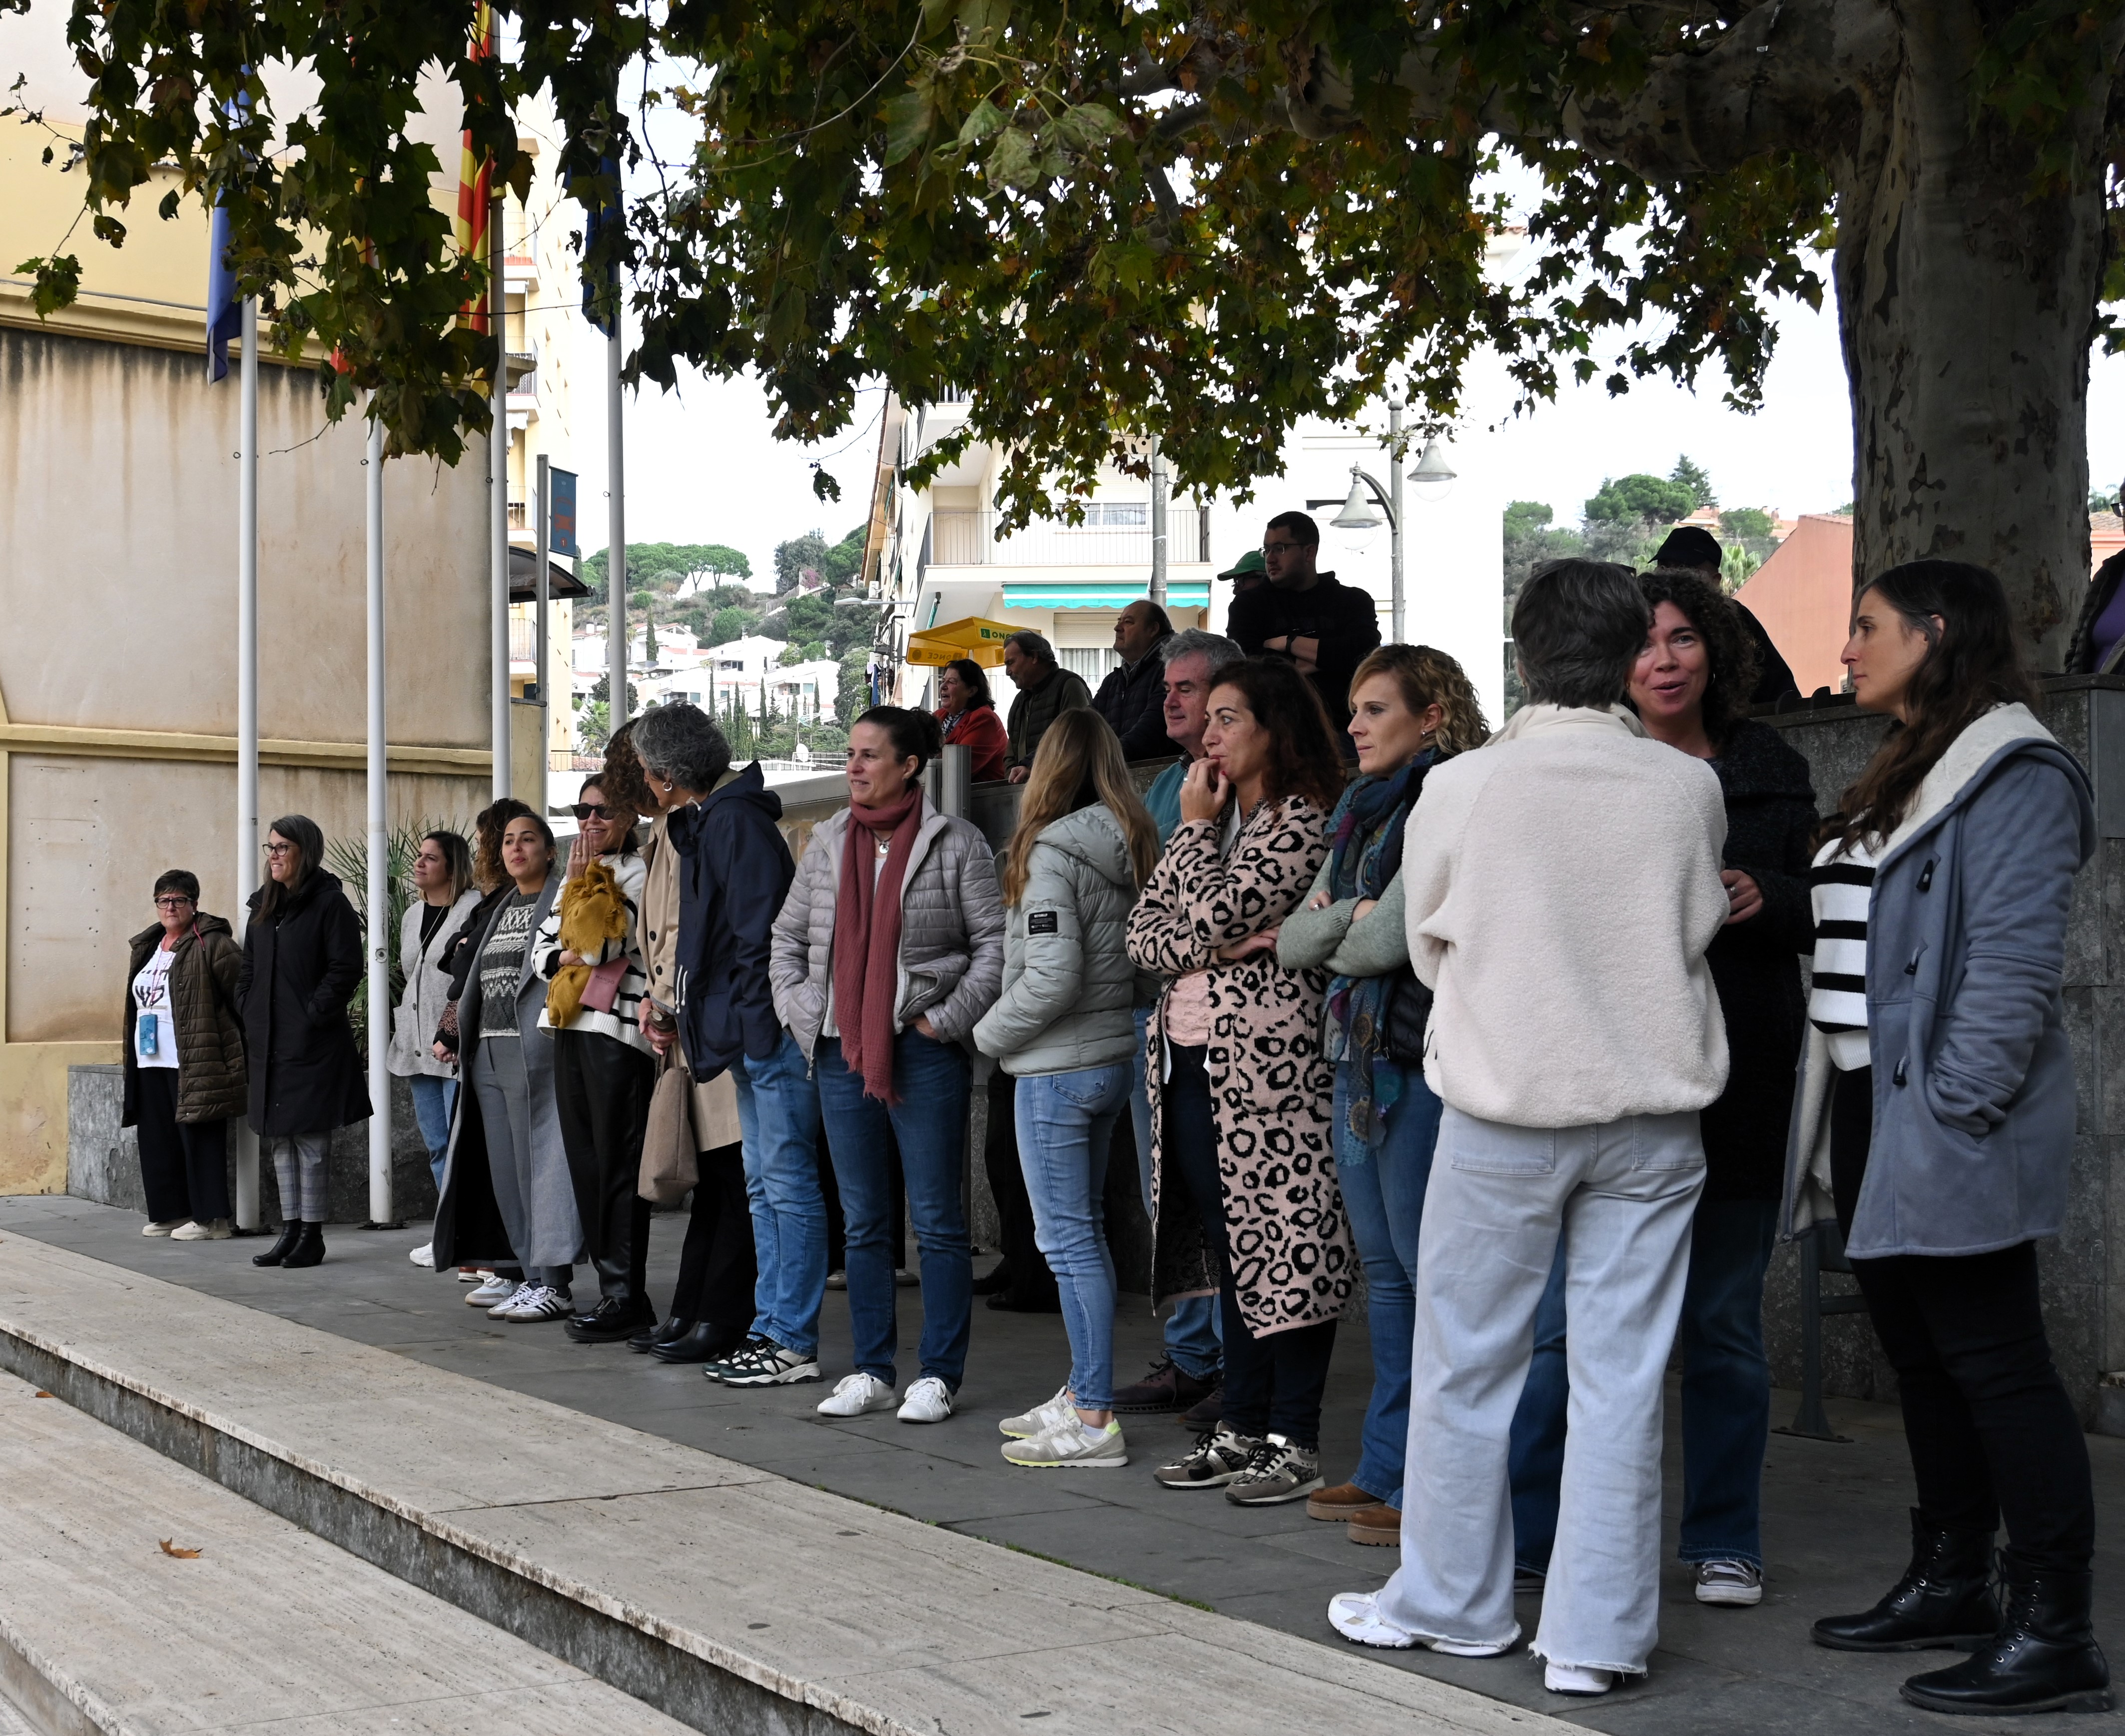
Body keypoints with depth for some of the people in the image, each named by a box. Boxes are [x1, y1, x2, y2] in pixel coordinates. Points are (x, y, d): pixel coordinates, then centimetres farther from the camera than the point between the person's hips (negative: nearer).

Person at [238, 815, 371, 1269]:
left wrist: (312, 1015, -16)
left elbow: (346, 971, -13)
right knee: (279, 1138, 10)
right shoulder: (263, 908, 15)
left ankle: (312, 1234, 2)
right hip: (269, 1044, 7)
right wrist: (248, 1018, 8)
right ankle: (290, 1230, 16)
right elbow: (248, 971, 20)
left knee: (309, 1138, -4)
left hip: (312, 1044, -7)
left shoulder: (330, 903, -7)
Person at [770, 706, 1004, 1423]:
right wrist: (797, 1012, 6)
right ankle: (871, 1371, 18)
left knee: (937, 1218, 0)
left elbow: (995, 941, -4)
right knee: (862, 1221, 10)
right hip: (841, 1053, 5)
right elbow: (788, 934, 19)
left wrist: (948, 1019, -10)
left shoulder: (956, 844, -3)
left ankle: (939, 1375, 7)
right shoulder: (828, 842, 12)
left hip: (924, 1054, -5)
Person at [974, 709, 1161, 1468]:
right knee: (1083, 1230, 17)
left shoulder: (1051, 852, -15)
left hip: (1057, 1069, -8)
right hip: (1113, 1057, 8)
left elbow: (1052, 975, -21)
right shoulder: (1132, 849, 8)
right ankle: (1083, 1393, 24)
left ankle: (1093, 1422, -3)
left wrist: (991, 1034, -6)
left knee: (1069, 1239, -5)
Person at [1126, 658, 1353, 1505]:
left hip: (1266, 1062, -8)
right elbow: (1144, 932, 9)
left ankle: (1296, 1440, 2)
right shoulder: (1212, 821, 18)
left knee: (1283, 1245, -4)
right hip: (1189, 1062, 8)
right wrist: (1212, 946, -9)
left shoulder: (1304, 821, -8)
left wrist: (1196, 827, -5)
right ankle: (1242, 1426, 20)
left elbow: (1218, 912, -19)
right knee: (1229, 1246, 13)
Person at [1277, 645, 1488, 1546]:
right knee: (1384, 1271, 13)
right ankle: (1385, 1471, 21)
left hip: (1422, 1065, -9)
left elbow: (1394, 939, -18)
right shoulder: (1361, 815, 18)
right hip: (1357, 1060, 9)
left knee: (1430, 1273, -6)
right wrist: (1351, 919, -6)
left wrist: (1336, 942, 3)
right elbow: (1294, 938, 14)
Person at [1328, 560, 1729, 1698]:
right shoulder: (1689, 788, -5)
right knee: (1620, 1374, 6)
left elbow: (1429, 950, 5)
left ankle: (1451, 1604, 23)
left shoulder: (1460, 789, -8)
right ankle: (1597, 1636, 10)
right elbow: (1697, 932, 7)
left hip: (1504, 1112, -1)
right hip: (1652, 1114, 2)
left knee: (1468, 1365, 11)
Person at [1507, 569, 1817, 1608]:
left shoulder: (1770, 771, 9)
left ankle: (1724, 1541, 20)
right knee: (1569, 1317, -1)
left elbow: (1822, 910, 10)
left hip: (1737, 1084, 2)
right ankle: (1517, 1531, 10)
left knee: (1725, 1322, 9)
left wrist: (1765, 899, -11)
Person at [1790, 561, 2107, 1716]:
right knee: (1919, 1358, 15)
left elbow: (2013, 960, -19)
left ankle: (2053, 1634, -2)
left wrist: (1953, 1106, -22)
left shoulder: (2012, 774, -11)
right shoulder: (1900, 777, 20)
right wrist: (1838, 1121, 13)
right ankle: (1951, 1582, 27)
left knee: (1994, 1363, -7)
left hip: (1947, 1128, -10)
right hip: (1869, 1108, 10)